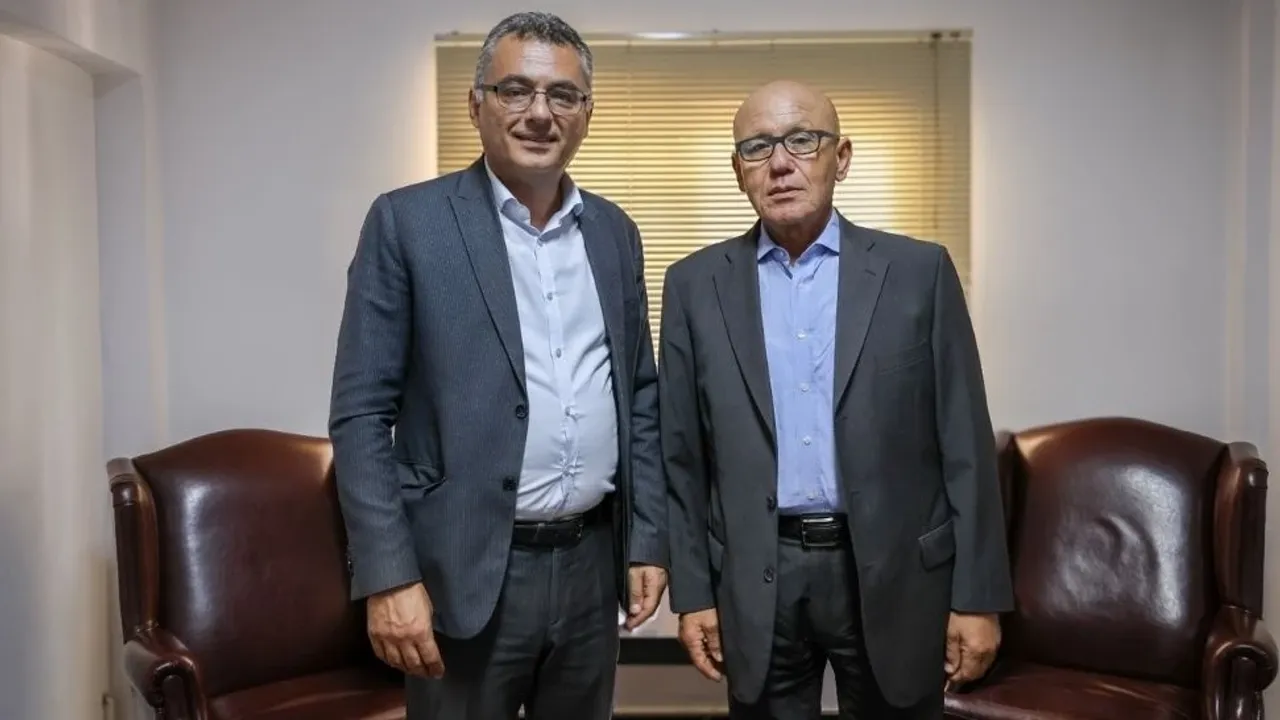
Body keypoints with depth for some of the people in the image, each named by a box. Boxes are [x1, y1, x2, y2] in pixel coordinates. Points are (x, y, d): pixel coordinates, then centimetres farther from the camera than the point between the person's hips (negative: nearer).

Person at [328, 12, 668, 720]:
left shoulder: (614, 232, 8)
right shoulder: (408, 222, -6)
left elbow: (640, 397, 12)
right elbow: (361, 414, -9)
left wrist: (648, 539, 7)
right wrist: (388, 576, -14)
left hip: (591, 562, 5)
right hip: (465, 569, -4)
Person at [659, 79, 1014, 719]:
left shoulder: (919, 271, -1)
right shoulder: (696, 285, 3)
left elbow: (965, 446, -1)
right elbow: (682, 455, 4)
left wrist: (977, 596, -3)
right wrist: (693, 592, 2)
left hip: (892, 574, 0)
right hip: (756, 581, 1)